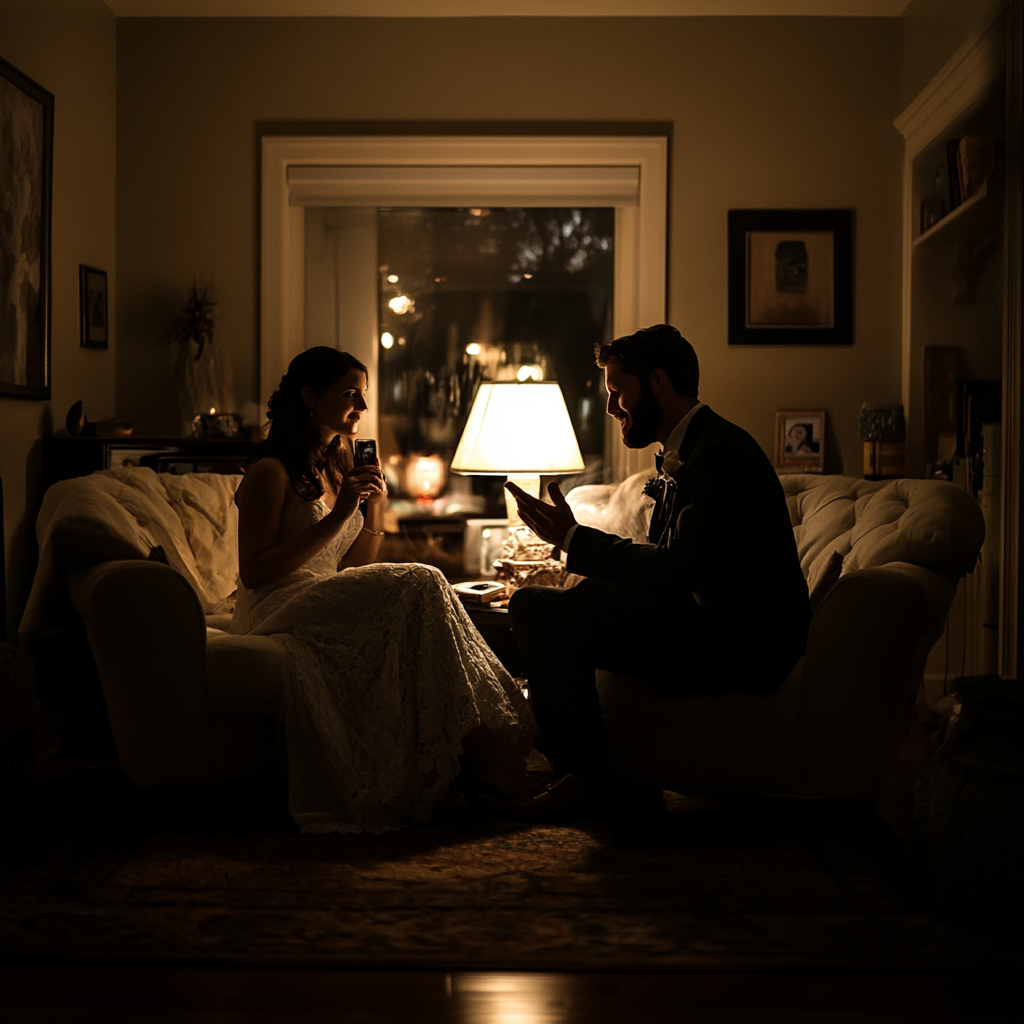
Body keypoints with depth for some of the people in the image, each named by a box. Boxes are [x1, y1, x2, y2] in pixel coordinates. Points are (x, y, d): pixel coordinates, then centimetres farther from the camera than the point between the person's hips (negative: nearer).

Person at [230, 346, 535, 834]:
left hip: (331, 606, 8)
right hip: (278, 612, -8)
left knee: (418, 594, -23)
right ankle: (479, 749, -29)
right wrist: (337, 517, -16)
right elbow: (255, 571, -14)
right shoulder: (270, 472, -5)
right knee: (419, 584, -27)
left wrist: (375, 510, 2)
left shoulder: (337, 470, 20)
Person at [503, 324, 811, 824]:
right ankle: (581, 771, -2)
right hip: (702, 632, 10)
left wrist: (573, 537, -19)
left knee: (579, 609, -27)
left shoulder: (723, 454, -17)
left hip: (744, 651, -10)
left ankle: (592, 780, -12)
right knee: (530, 604, 6)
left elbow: (677, 572, -26)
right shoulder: (681, 454, 15)